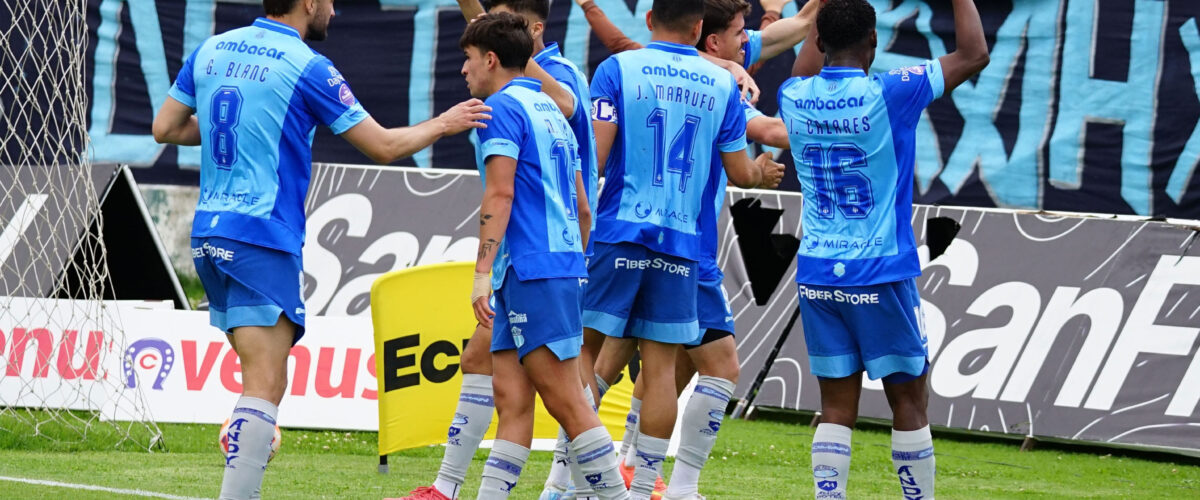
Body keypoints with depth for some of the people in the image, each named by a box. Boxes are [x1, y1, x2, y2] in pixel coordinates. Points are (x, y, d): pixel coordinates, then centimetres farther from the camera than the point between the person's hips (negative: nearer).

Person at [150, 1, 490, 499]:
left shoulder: (211, 51, 9)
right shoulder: (307, 67, -9)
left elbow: (165, 128, 14)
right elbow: (383, 146, -4)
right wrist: (442, 124, 13)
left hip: (208, 234, 7)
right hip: (263, 238, -7)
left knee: (265, 379, 14)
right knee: (263, 387, -9)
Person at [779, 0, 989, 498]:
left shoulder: (795, 98, 1)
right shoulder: (889, 94, -13)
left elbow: (806, 74, 28)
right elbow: (973, 55, -3)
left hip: (816, 275, 4)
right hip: (881, 276, -4)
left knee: (836, 408, 5)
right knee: (909, 403, 5)